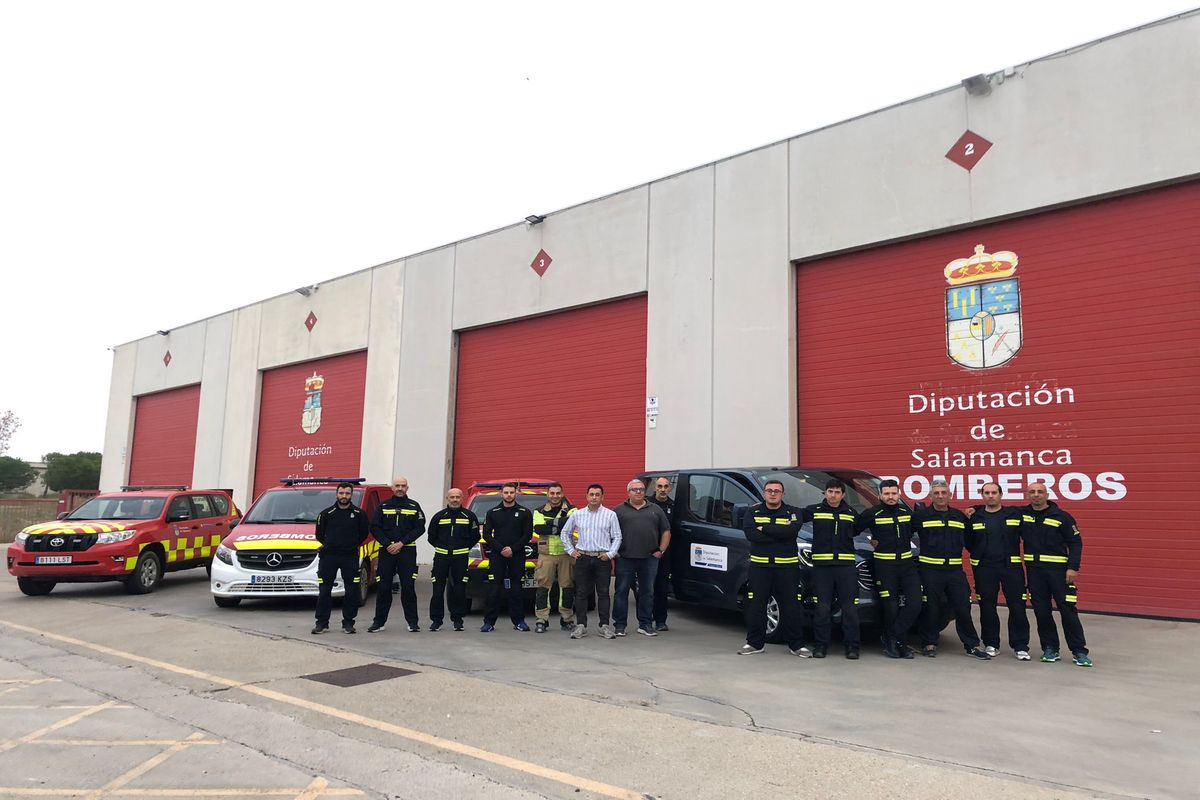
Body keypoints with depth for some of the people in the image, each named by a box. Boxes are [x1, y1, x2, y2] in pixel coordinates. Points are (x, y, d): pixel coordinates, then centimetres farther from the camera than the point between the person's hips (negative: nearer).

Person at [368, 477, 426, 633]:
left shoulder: (414, 506, 6)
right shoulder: (383, 506, 9)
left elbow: (419, 528, -1)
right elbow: (375, 528, 4)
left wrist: (401, 543, -10)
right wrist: (387, 544, -10)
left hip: (407, 551, -1)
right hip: (386, 551, 1)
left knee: (408, 587, -1)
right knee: (383, 588, 2)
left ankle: (413, 621, 6)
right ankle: (379, 621, 10)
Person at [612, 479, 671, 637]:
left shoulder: (655, 510, 13)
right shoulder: (619, 510, 5)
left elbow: (666, 531, 15)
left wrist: (661, 550, 6)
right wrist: (614, 551, -3)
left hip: (649, 559, 2)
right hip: (625, 559, -2)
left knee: (647, 592, 7)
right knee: (622, 591, 2)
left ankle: (645, 624, 17)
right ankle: (619, 625, 9)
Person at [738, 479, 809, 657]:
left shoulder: (793, 513, 5)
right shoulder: (753, 511, 6)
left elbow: (791, 530, -17)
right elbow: (750, 534, -12)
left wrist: (764, 528, -14)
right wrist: (778, 534, -15)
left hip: (787, 565, 0)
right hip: (759, 564, 1)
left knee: (791, 606, 3)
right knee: (756, 605, 3)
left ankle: (796, 645, 14)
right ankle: (754, 643, 15)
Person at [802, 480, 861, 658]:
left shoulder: (851, 513, 12)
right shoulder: (814, 511, 5)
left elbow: (857, 530, 30)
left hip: (846, 565, 2)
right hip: (821, 565, -1)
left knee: (850, 608, 0)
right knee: (822, 608, 0)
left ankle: (852, 646, 9)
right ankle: (820, 645, 9)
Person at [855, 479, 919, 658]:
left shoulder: (907, 512, 9)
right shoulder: (872, 514, -5)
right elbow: (853, 529, -1)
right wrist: (875, 540, 2)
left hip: (907, 563, 4)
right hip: (884, 565, -4)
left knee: (915, 603, -6)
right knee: (891, 607, -1)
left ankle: (891, 639, 7)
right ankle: (898, 643, 16)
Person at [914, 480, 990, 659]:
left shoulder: (960, 517, 12)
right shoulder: (921, 515, -1)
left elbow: (969, 540, 22)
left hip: (955, 570, 3)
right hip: (930, 569, -3)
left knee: (963, 607, 4)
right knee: (931, 609, 2)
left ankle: (972, 645, 13)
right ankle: (929, 644, 14)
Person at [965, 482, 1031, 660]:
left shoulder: (1015, 514, 2)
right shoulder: (974, 516, 4)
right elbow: (968, 543, 8)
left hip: (1011, 566, -1)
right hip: (984, 567, 1)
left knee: (1017, 607, 0)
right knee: (987, 607, 8)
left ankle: (1020, 646, 11)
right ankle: (991, 644, 20)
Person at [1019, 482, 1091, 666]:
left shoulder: (1062, 517, -4)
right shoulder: (1021, 514, 4)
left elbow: (1076, 542, -2)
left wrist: (1073, 568, -11)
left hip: (1059, 569, -3)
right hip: (1034, 570, 3)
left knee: (1067, 609, -3)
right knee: (1041, 610, 6)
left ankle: (1079, 651, 6)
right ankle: (1050, 649, 17)